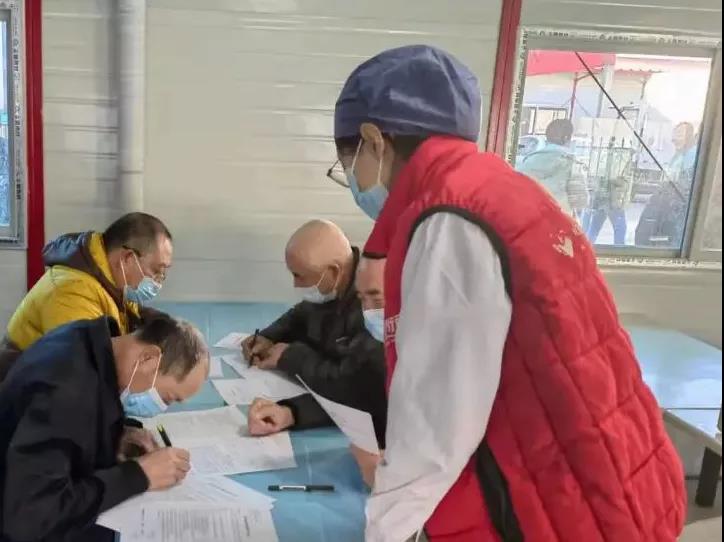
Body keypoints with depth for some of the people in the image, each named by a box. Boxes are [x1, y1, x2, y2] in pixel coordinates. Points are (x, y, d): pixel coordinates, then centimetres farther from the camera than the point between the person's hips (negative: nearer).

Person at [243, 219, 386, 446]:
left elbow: (350, 389, -33)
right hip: (324, 408, 8)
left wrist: (292, 356, -19)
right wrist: (270, 337, -2)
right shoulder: (328, 290, -2)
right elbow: (301, 315, 18)